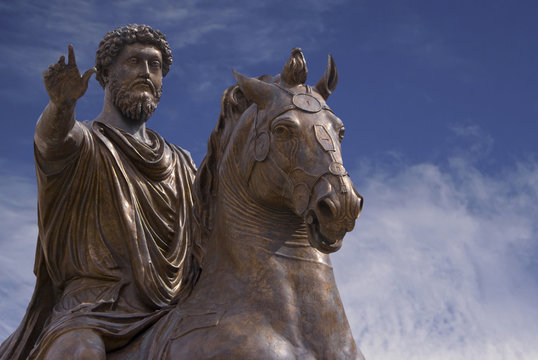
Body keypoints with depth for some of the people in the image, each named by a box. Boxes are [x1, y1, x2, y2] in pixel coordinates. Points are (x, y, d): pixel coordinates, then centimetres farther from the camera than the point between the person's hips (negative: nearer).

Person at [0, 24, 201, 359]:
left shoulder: (180, 164, 24)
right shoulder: (83, 143, 8)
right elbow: (54, 137, -15)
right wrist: (62, 105, -38)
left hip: (171, 315, 5)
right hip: (94, 306, -4)